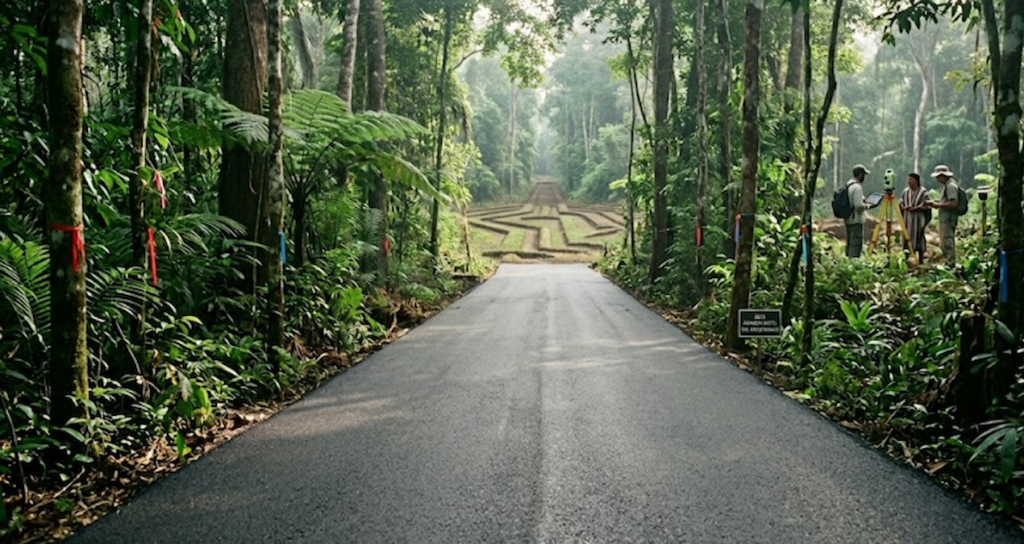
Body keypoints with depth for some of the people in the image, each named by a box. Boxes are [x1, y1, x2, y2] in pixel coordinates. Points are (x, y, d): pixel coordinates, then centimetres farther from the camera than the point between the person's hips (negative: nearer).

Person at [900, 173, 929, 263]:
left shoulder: (922, 192, -4)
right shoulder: (905, 191, 10)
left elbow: (926, 206, -7)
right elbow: (900, 203, 11)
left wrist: (915, 208, -20)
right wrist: (904, 207, -10)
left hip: (918, 219, -4)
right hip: (907, 219, 4)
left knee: (918, 238, -2)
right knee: (907, 238, 2)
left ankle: (920, 260, 4)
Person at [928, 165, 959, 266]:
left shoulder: (951, 186, -16)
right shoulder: (947, 185, 16)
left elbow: (953, 203, -23)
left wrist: (938, 204, -15)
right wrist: (936, 202, 10)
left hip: (948, 219, -11)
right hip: (945, 218, 11)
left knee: (947, 242, -8)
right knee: (947, 242, 14)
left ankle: (950, 263, -5)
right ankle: (950, 263, 20)